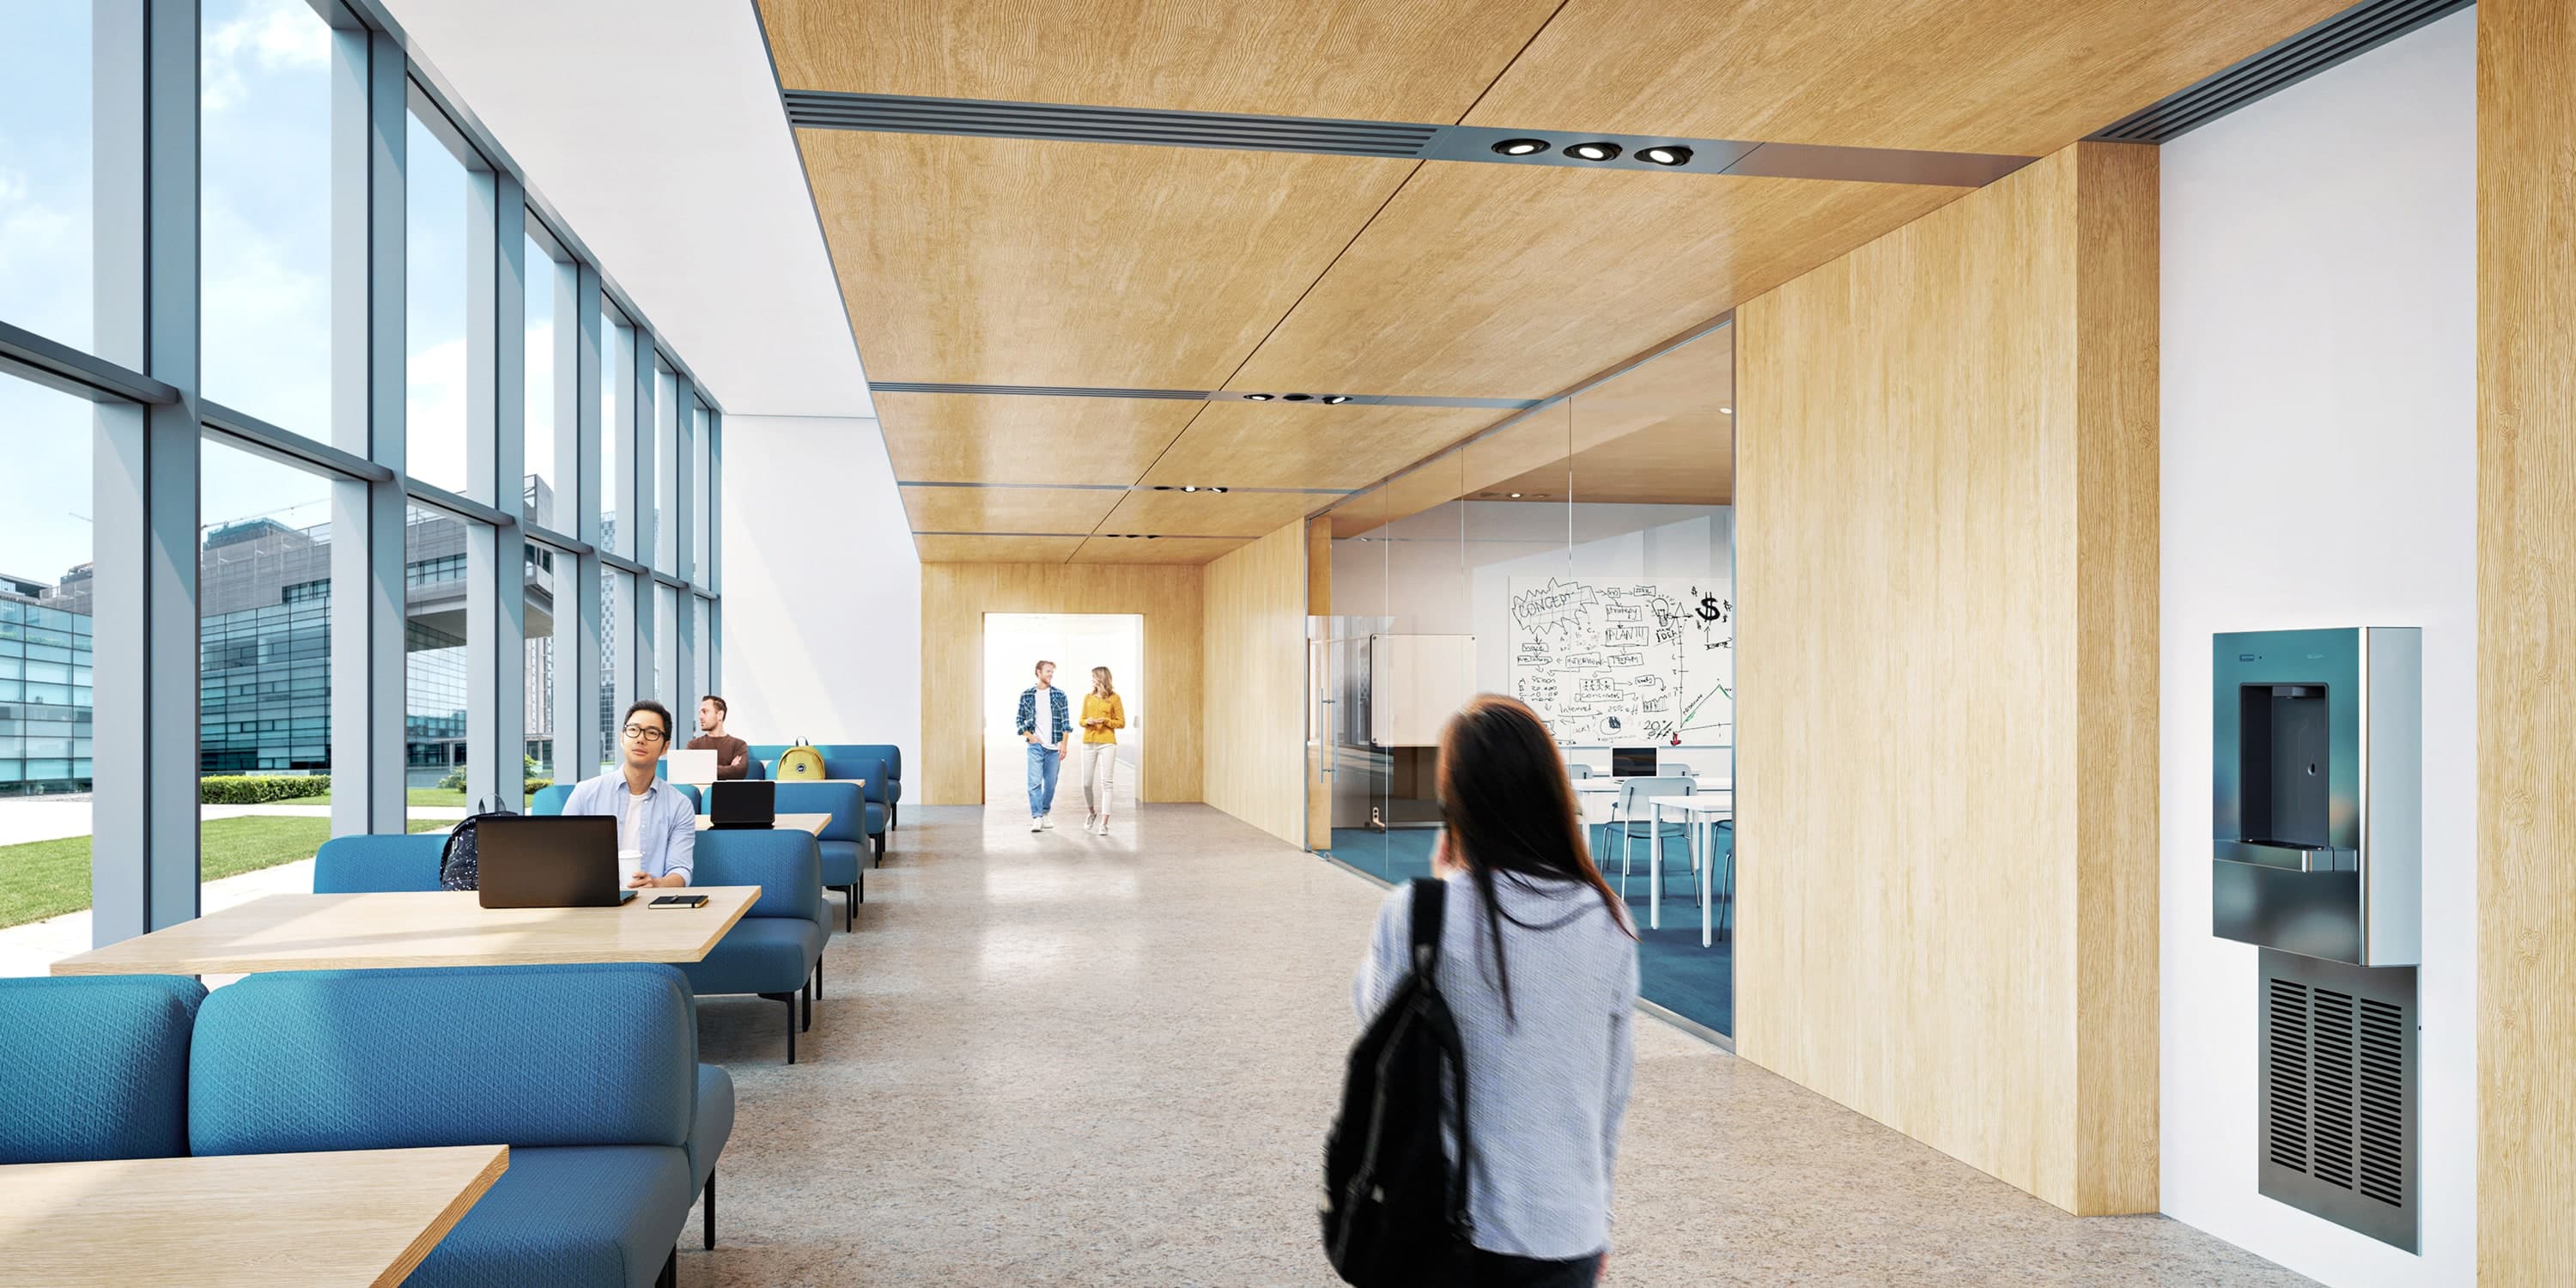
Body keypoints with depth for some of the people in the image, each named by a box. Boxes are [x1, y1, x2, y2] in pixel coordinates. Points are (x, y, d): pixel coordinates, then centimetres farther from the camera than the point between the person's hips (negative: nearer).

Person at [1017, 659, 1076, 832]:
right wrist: (1030, 736, -4)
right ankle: (1036, 818, -12)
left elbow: (1066, 721, 3)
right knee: (1035, 782, -11)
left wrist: (1064, 744, -4)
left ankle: (1045, 814, 21)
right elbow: (1020, 719, 9)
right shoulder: (1026, 695, 4)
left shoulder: (1059, 695, 5)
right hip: (1035, 745, -1)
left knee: (1050, 783, 6)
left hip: (1054, 746, 1)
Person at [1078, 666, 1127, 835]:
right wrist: (1087, 721, -7)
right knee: (1087, 783, 7)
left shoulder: (1114, 698, -1)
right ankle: (1093, 813, 32)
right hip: (1088, 743, 4)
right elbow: (1082, 720, 15)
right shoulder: (1088, 697, 9)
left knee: (1106, 783, -8)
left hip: (1107, 744, -4)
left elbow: (1121, 723, 1)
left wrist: (1106, 721, -14)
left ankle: (1104, 823, -8)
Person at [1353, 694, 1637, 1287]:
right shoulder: (1606, 921, -7)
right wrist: (1598, 1221, 15)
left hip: (1451, 1223, -1)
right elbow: (1613, 1089, 2)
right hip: (1569, 1232, 2)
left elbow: (1372, 1008, 4)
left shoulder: (1416, 915, -16)